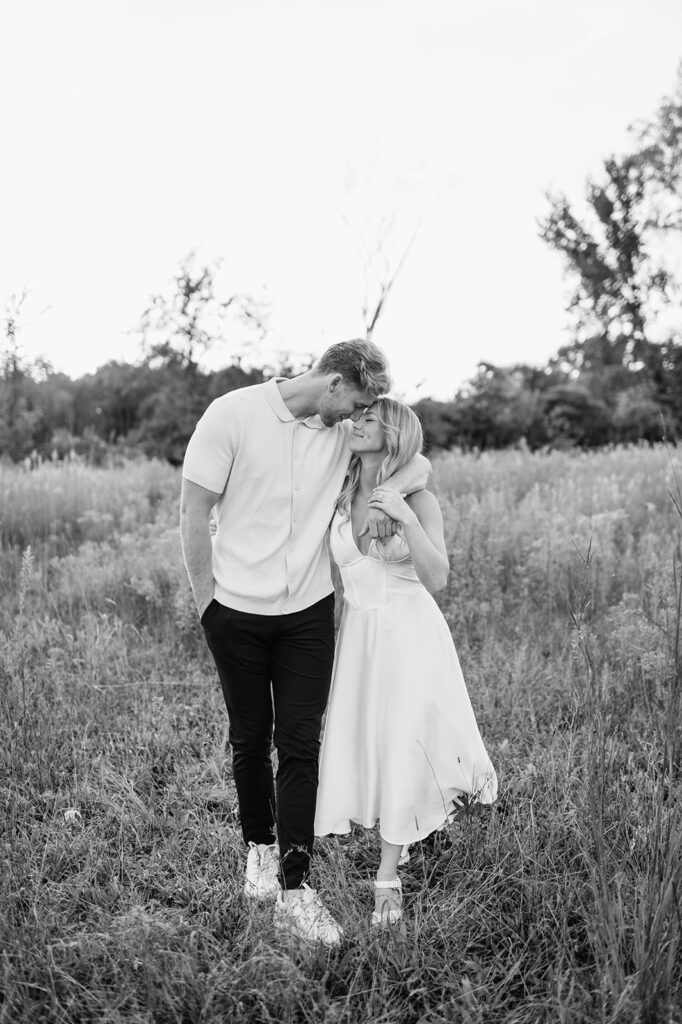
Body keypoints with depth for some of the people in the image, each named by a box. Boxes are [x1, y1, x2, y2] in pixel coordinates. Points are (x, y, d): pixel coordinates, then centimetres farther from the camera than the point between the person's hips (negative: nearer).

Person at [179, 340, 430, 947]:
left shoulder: (344, 431, 0)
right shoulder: (233, 415, -13)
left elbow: (420, 465, 11)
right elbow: (194, 517, -9)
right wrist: (207, 603, -5)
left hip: (309, 611, 3)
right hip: (237, 612, -2)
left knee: (301, 743, 0)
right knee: (250, 739, 12)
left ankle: (294, 892, 6)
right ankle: (260, 848, 36)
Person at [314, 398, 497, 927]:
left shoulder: (419, 500, -8)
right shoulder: (340, 498, 1)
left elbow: (436, 578, -19)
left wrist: (406, 517, -27)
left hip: (411, 635, -3)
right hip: (358, 636, 3)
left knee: (401, 749, 3)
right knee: (355, 744, 5)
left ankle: (387, 875, 22)